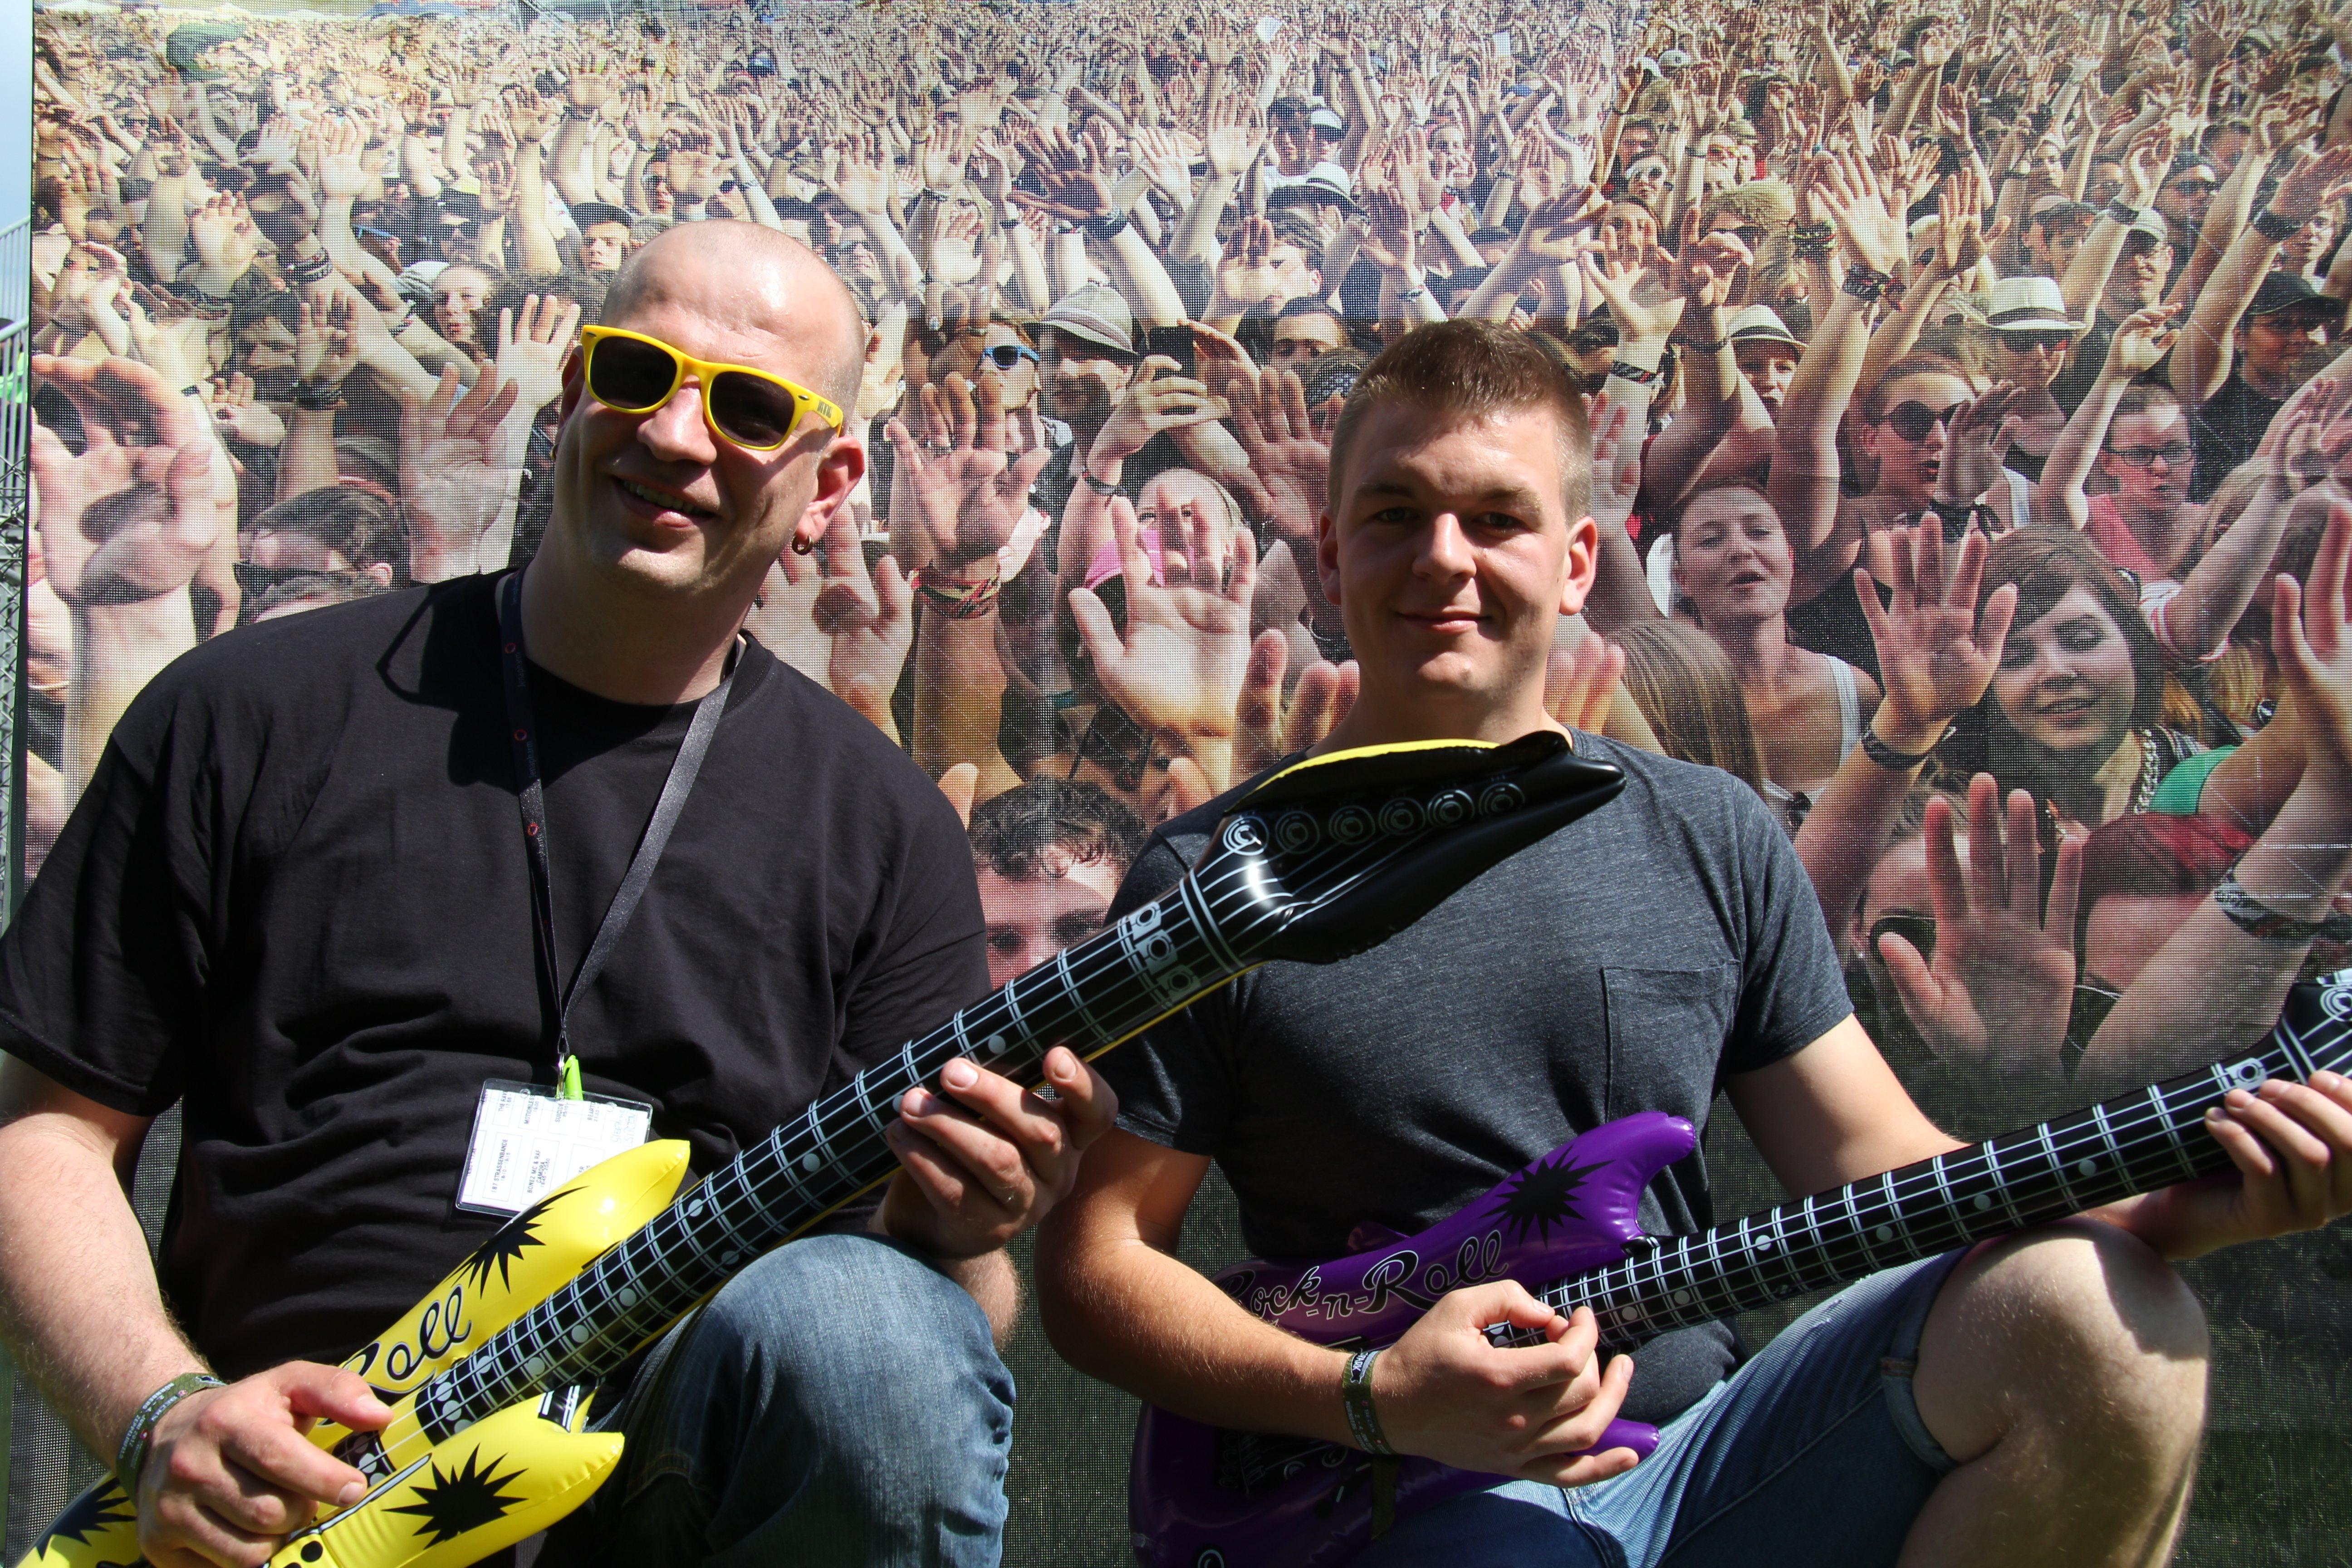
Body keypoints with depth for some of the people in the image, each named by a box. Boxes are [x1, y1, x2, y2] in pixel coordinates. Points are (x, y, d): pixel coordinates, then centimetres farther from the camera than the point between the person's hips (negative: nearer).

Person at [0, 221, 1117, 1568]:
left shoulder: (883, 829, 9)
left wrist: (962, 1237, -13)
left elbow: (931, 1303, 10)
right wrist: (166, 1416, -6)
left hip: (695, 1454, 1)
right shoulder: (251, 718, 8)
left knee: (857, 1327, -30)